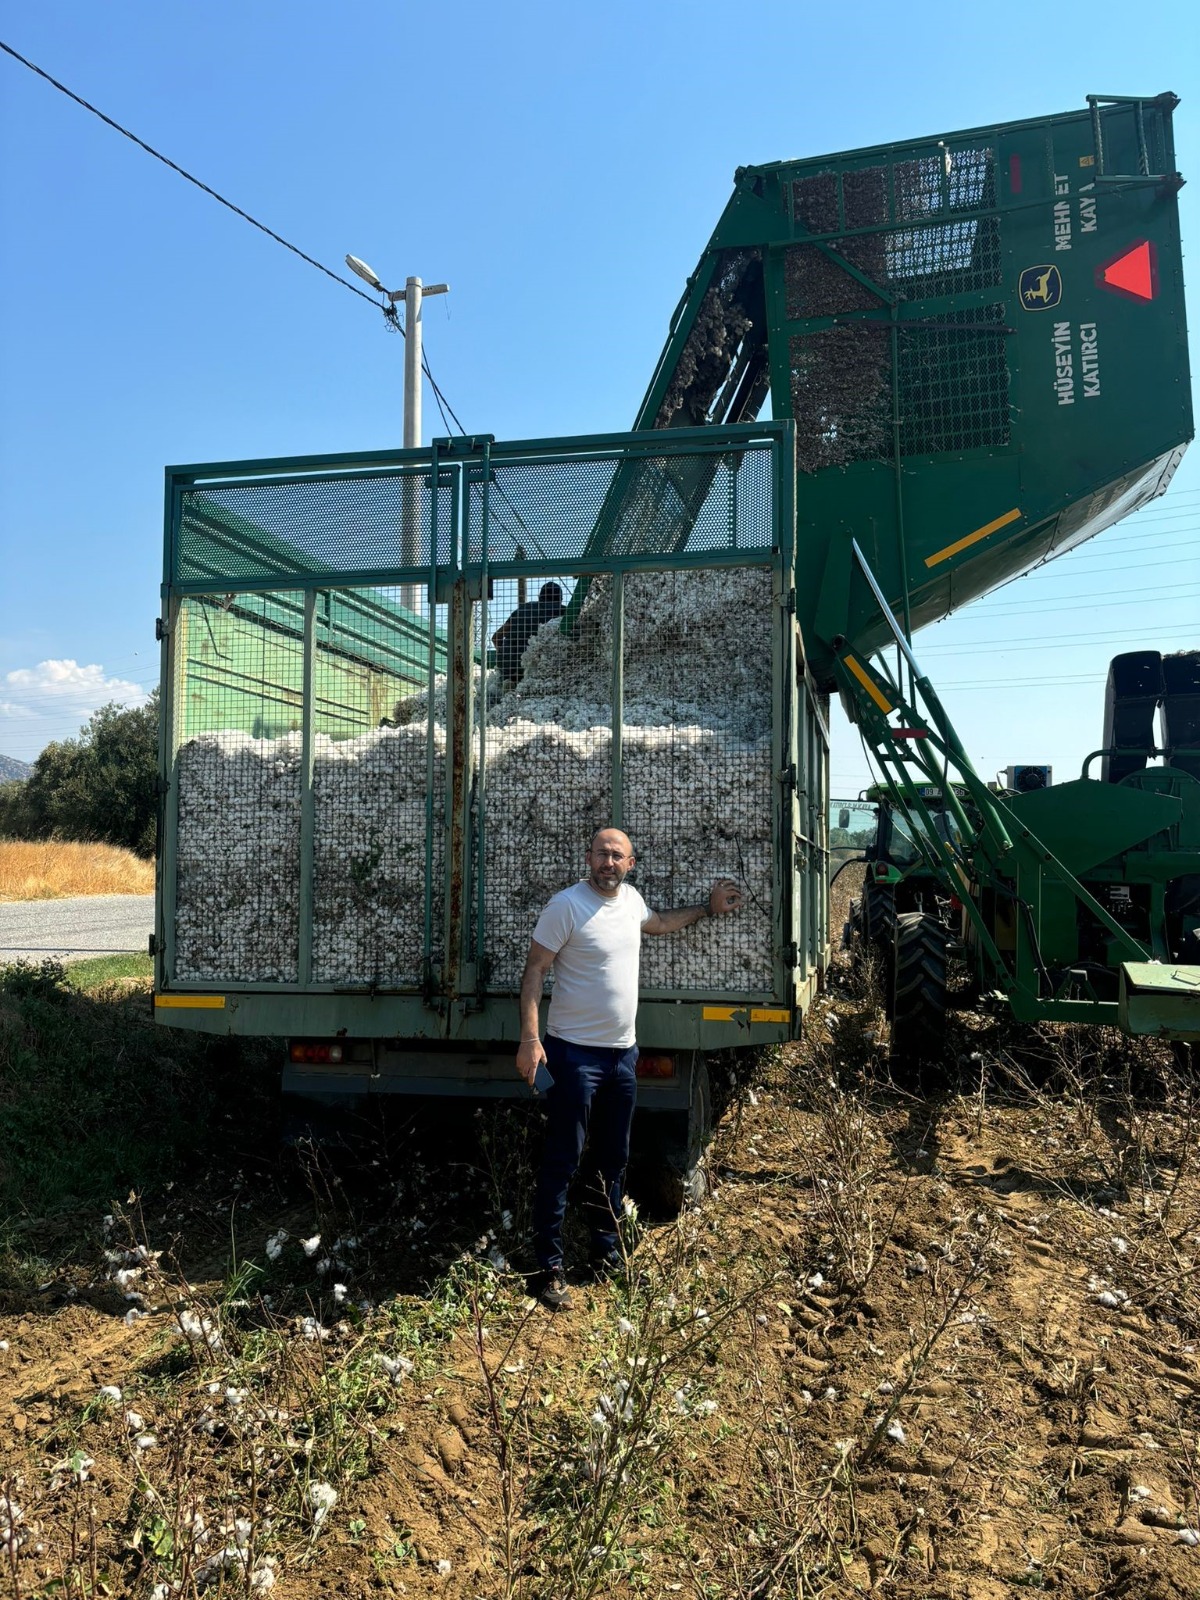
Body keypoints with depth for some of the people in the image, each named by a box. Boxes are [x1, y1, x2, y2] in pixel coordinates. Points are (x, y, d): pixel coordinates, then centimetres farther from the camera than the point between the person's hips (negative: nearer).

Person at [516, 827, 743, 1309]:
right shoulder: (567, 905, -15)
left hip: (622, 1052, 7)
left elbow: (658, 922, 30)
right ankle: (547, 1269, 9)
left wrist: (708, 908, 27)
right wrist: (530, 1039, -23)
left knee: (613, 1161, 17)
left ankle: (605, 1255, 31)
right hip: (575, 1053, -7)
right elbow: (534, 971, -16)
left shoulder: (630, 898, 6)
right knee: (562, 1163, -2)